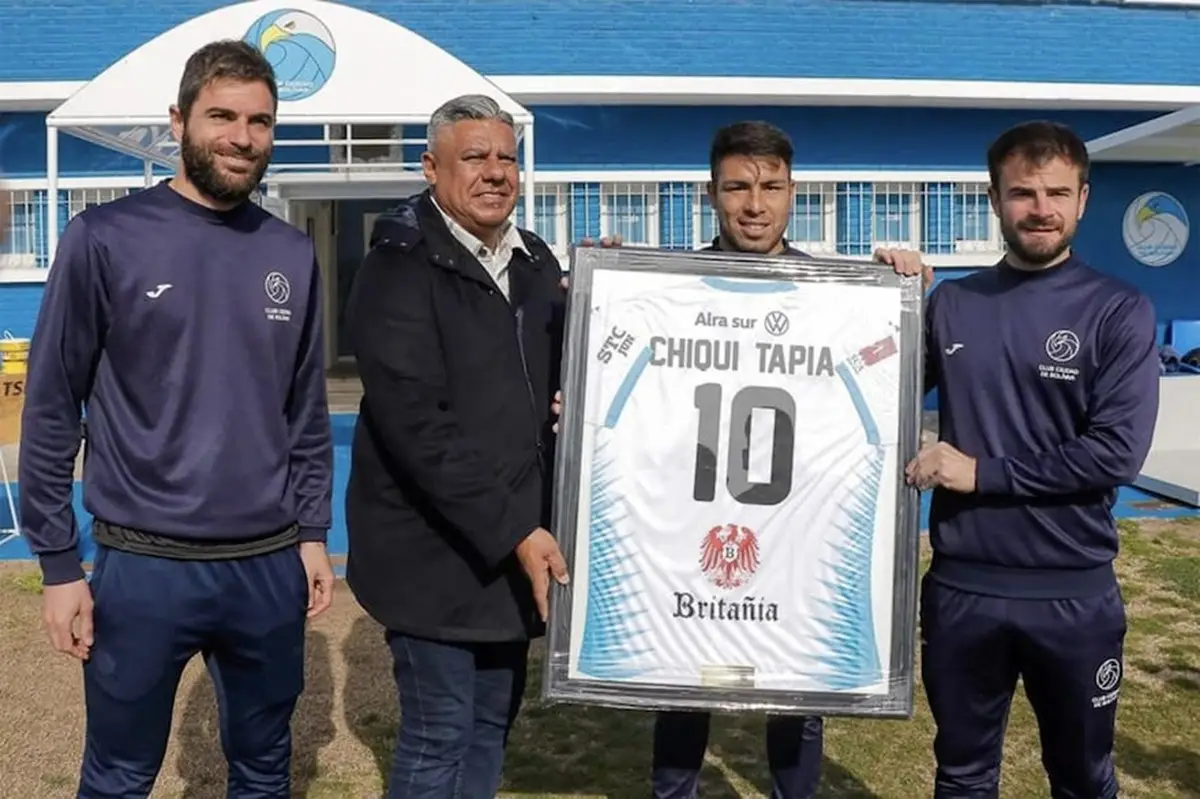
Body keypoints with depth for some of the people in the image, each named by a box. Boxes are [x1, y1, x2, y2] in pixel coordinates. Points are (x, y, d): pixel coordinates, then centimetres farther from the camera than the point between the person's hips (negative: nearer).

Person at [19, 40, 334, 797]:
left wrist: (313, 532, 8)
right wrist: (59, 562, -5)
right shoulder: (106, 238, -8)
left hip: (269, 565, 4)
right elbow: (51, 410, -4)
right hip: (142, 566, -3)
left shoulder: (293, 253, 4)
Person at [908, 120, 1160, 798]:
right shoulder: (950, 304, 3)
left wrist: (982, 472, -16)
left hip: (1074, 592, -2)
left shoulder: (1119, 312, -6)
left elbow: (1117, 453, -15)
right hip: (961, 585, 2)